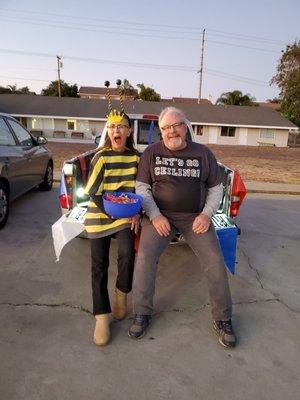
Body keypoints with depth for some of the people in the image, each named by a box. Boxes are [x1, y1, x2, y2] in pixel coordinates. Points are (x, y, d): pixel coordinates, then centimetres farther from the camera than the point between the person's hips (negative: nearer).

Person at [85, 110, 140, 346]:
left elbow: (138, 188, 8)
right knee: (99, 266, 1)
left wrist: (136, 213, -7)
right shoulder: (101, 157, -8)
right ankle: (102, 317, 15)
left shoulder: (135, 157, 2)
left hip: (127, 215, 2)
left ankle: (122, 294, 11)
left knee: (127, 254, -20)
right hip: (100, 216, -1)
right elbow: (93, 193, -10)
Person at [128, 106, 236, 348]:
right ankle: (142, 314, 2)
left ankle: (223, 320, 13)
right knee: (145, 258, -19)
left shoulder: (203, 153, 4)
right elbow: (142, 187, 1)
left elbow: (216, 188, 10)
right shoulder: (151, 153, 3)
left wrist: (206, 214, -6)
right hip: (161, 216, 0)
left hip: (195, 217, 1)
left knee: (215, 263, -9)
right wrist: (155, 216, -12)